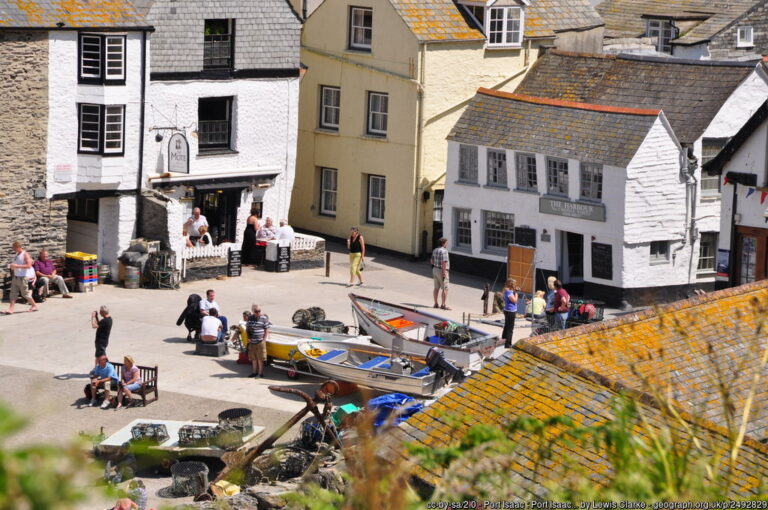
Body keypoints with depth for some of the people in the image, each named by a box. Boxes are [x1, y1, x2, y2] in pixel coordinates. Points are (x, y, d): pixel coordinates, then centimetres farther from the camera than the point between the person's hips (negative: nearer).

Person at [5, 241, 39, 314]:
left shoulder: (25, 255, -10)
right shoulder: (17, 255, 14)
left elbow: (29, 265, -20)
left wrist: (17, 266, -25)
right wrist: (12, 266, 5)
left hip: (22, 277, -8)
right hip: (15, 277, 8)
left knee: (25, 293, -1)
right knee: (13, 293, -1)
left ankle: (34, 306, 14)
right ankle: (11, 309, -4)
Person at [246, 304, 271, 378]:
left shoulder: (264, 318, -3)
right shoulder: (250, 318, 7)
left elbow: (267, 330, 0)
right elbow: (247, 329, 15)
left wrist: (264, 339, -8)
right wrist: (248, 338, 3)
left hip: (261, 341, -4)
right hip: (252, 342, 4)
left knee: (260, 358, -2)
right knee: (253, 358, 11)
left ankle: (260, 373, 6)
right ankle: (255, 372, 23)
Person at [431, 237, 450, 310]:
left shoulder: (435, 250, 9)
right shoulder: (444, 251, -17)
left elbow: (432, 261, 15)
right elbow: (444, 262, -23)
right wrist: (444, 273, -23)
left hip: (435, 269, 9)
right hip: (442, 271, -9)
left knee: (436, 288, 12)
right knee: (445, 289, -4)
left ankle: (436, 304, 14)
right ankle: (443, 305, -6)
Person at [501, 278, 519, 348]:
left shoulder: (508, 291, 11)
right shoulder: (509, 292, -19)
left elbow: (514, 300, 17)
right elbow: (514, 300, -21)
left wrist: (515, 292, 7)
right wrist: (516, 293, -13)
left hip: (508, 311, 10)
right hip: (510, 311, -10)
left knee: (506, 327, 19)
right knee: (510, 329, -5)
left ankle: (503, 342, 28)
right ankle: (507, 344, -2)